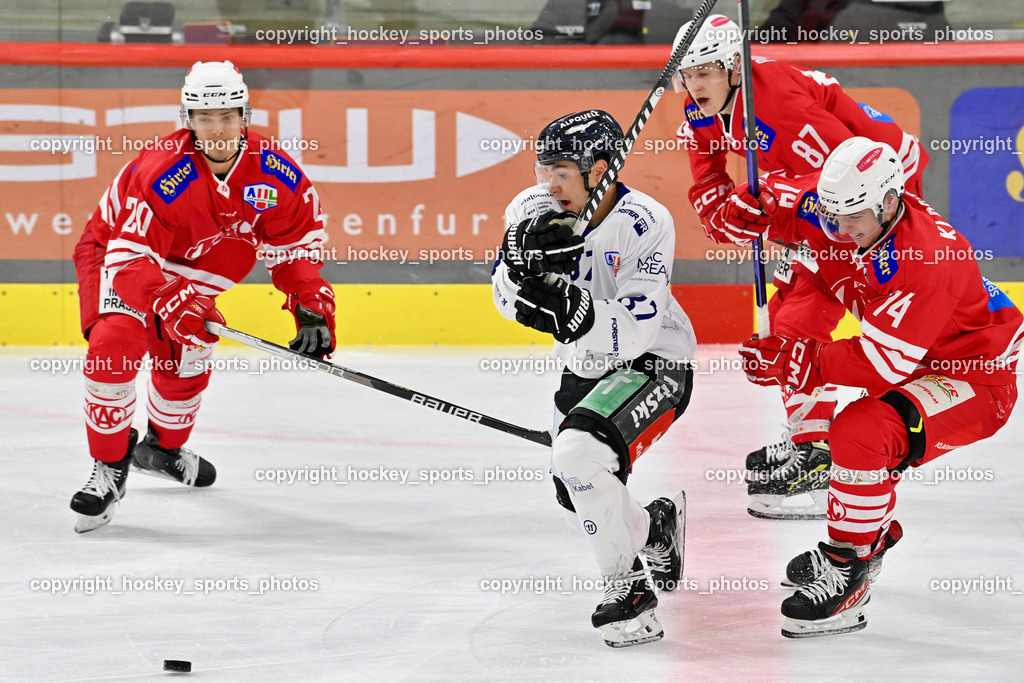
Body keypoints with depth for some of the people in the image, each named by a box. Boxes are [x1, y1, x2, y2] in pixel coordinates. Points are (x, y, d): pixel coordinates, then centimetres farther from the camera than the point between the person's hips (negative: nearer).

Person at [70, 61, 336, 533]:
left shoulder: (276, 174, -21)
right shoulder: (161, 172, -36)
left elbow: (297, 242, -7)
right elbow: (131, 260, -35)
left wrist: (312, 306, -17)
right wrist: (170, 304, -48)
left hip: (191, 271, 6)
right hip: (115, 252, -6)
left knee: (187, 362, 13)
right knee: (115, 347, -27)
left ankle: (163, 448, 44)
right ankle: (110, 467, -14)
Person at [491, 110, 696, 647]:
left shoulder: (645, 224, -25)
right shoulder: (536, 211, -9)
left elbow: (633, 332, -32)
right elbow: (507, 298, -13)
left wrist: (567, 305, -45)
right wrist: (526, 257, -33)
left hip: (652, 362, -8)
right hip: (585, 366, 8)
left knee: (579, 455, -30)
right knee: (577, 494, 15)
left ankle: (630, 587, -18)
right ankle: (655, 528, 47)